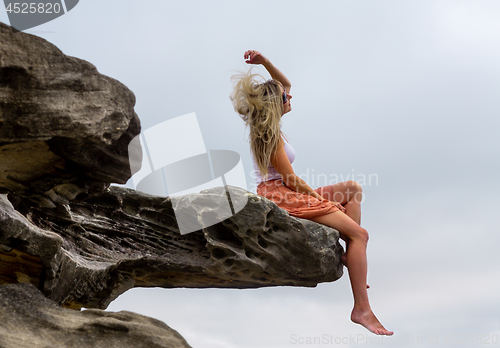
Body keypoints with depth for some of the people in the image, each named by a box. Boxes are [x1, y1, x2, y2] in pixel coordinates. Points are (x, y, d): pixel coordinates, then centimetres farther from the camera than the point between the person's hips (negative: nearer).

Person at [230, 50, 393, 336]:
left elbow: (284, 83, 21)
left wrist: (265, 62, 6)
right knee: (360, 234, -14)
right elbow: (290, 178, -18)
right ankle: (362, 309, -18)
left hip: (288, 192, 11)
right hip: (281, 195, -11)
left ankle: (350, 255, 3)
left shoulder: (267, 124, 11)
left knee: (353, 189, 18)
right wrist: (321, 197, -7)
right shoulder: (271, 135, -16)